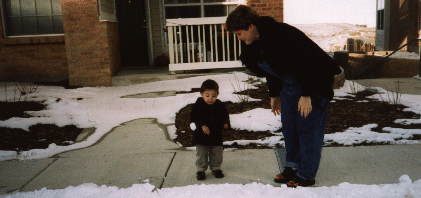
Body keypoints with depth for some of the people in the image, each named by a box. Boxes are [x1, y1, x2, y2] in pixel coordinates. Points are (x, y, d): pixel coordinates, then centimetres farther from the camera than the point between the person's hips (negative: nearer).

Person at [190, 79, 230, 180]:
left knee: (216, 154, 14)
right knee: (201, 154, 7)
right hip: (201, 136, -2)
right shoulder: (198, 105, -11)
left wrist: (225, 123, -13)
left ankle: (216, 168, 33)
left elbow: (225, 117, 8)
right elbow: (194, 118, -13)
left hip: (216, 135, 2)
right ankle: (200, 170, 23)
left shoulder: (220, 105, -3)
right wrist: (202, 126, -26)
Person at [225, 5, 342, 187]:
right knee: (289, 126, 10)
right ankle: (293, 167, 23)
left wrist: (306, 95, -26)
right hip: (290, 85, 9)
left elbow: (304, 64, -28)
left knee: (308, 128, -5)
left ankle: (306, 175, 6)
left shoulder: (281, 35, -29)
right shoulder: (255, 44, -1)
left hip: (314, 82, -9)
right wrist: (274, 95, 17)